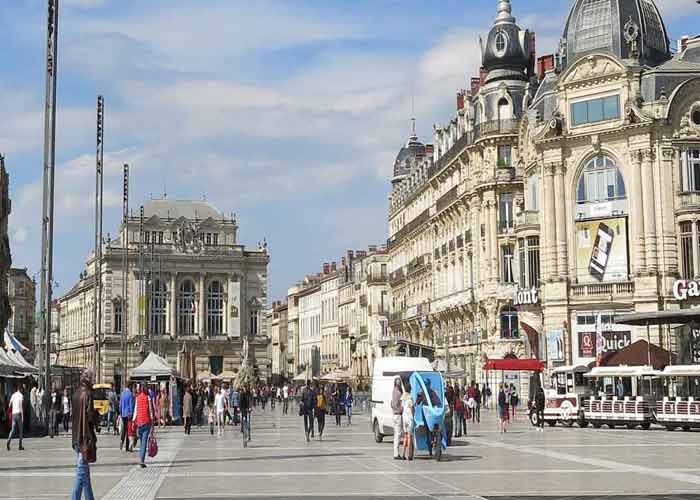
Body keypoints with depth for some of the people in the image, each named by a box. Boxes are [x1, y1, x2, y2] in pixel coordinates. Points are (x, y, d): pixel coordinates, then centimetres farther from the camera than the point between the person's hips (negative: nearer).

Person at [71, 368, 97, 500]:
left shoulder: (77, 393, 10)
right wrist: (97, 413, -6)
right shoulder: (87, 394, -16)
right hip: (86, 437, -9)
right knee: (82, 471, -4)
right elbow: (90, 417, -21)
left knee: (84, 470, 16)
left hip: (77, 436, 9)